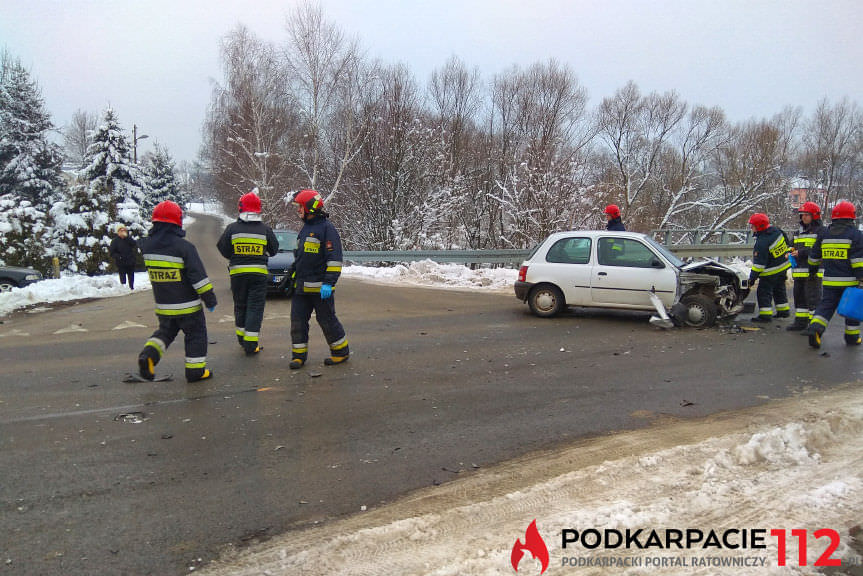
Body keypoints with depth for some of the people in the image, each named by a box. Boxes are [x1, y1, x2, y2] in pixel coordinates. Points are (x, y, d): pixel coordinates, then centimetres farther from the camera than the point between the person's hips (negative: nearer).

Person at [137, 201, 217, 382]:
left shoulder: (147, 245, -1)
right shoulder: (183, 246, -19)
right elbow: (198, 275, -19)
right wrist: (209, 297, -10)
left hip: (162, 306, 5)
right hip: (187, 305, -5)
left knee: (165, 331, 22)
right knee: (195, 334, 9)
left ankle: (148, 355, -2)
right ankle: (195, 370, 13)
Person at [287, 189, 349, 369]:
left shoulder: (326, 228, -10)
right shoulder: (305, 228, 17)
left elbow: (334, 259, -15)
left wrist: (328, 283, -21)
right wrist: (293, 279, 24)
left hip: (320, 287, -8)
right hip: (301, 287, 8)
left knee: (327, 321, 2)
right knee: (298, 321, 6)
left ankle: (341, 352, 18)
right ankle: (299, 355, 16)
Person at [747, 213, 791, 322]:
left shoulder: (762, 243, -28)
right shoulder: (776, 230, -4)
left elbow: (759, 263, -26)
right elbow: (787, 243, 13)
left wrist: (752, 278, -19)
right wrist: (788, 254, 29)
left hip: (771, 272, -9)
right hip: (784, 266, 9)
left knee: (763, 292, -1)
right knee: (780, 289, 22)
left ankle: (765, 314, -3)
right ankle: (784, 310, 33)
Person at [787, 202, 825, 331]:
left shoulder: (820, 231, -7)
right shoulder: (799, 232, 20)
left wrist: (801, 252, -21)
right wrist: (791, 253, 9)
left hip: (813, 272, -9)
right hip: (799, 272, 9)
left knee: (813, 298, -7)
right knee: (799, 296, 13)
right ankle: (800, 322, 23)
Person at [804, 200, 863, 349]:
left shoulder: (824, 234, 6)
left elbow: (813, 257, 13)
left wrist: (817, 264, 35)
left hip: (830, 281, 3)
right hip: (849, 281, -3)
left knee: (826, 305, 5)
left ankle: (815, 327, -18)